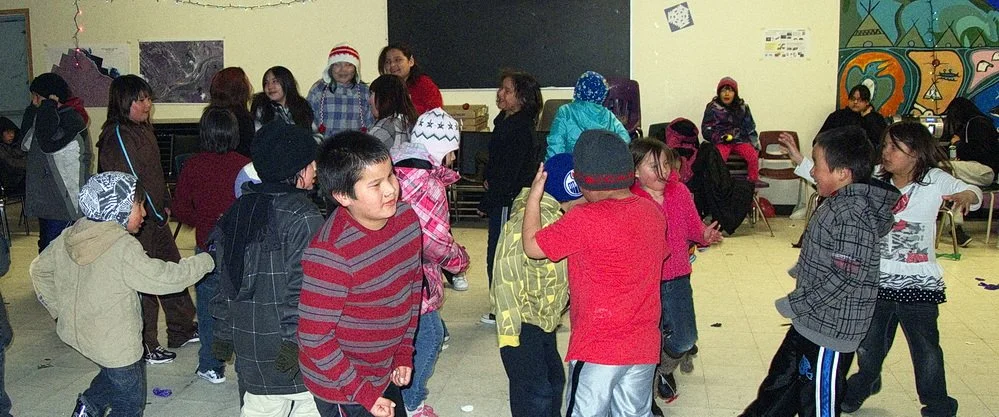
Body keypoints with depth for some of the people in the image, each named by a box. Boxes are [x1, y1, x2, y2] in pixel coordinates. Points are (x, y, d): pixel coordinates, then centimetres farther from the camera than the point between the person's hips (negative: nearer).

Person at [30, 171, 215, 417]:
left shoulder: (69, 237, -3)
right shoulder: (124, 249, -26)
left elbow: (39, 269, 9)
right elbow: (165, 278, -25)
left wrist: (59, 309, 17)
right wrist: (207, 260, -14)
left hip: (75, 332, 8)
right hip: (114, 342, -8)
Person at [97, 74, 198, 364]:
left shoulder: (143, 129, 11)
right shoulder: (116, 136, -18)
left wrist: (165, 205, 11)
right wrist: (155, 214, -16)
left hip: (155, 216, 9)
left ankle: (182, 330, 33)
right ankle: (144, 347, 13)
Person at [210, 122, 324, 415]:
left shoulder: (238, 210, 8)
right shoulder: (302, 215, -15)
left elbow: (226, 281, 13)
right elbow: (303, 286, -21)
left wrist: (224, 333, 19)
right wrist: (296, 341, -19)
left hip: (249, 344, 7)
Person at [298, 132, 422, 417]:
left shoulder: (407, 217, -8)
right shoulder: (330, 253, -29)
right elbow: (315, 337, -23)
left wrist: (404, 352, 7)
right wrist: (362, 393, -17)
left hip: (385, 373, 7)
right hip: (342, 389, -7)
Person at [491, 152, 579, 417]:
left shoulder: (558, 217, 6)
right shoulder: (529, 219, -23)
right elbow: (507, 276, -23)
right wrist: (509, 329, -23)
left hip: (545, 319, 9)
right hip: (523, 323, -9)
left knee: (554, 380, 20)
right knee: (535, 391, -9)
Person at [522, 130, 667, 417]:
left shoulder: (585, 219, -19)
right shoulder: (652, 211, 2)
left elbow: (532, 247, -10)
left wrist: (534, 196, 2)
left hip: (598, 349, -6)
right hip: (644, 346, 6)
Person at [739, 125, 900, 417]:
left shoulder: (852, 214, -25)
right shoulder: (840, 202, 5)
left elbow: (844, 277, -28)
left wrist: (797, 305, -21)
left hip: (831, 328, -10)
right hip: (812, 321, 10)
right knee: (780, 381, 24)